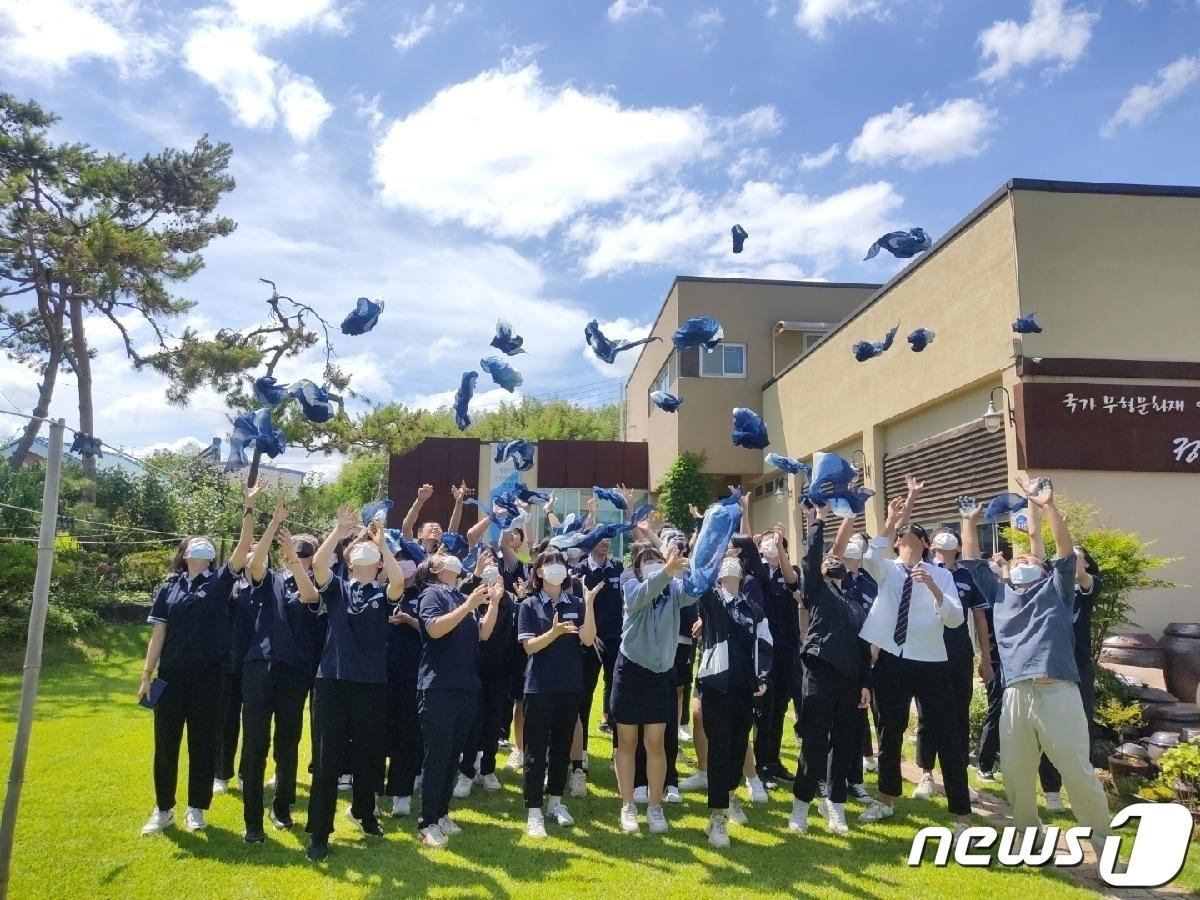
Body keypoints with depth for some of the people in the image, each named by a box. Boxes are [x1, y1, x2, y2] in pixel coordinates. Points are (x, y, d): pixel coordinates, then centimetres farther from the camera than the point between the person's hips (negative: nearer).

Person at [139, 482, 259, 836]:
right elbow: (158, 634, 6)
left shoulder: (220, 580, 1)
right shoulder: (169, 587, 7)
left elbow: (244, 546, -13)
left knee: (203, 743, 6)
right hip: (172, 675, 2)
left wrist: (248, 507, -21)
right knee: (166, 743, 9)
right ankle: (163, 809, 24)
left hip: (207, 675, -2)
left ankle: (196, 808, 21)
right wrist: (146, 675, 1)